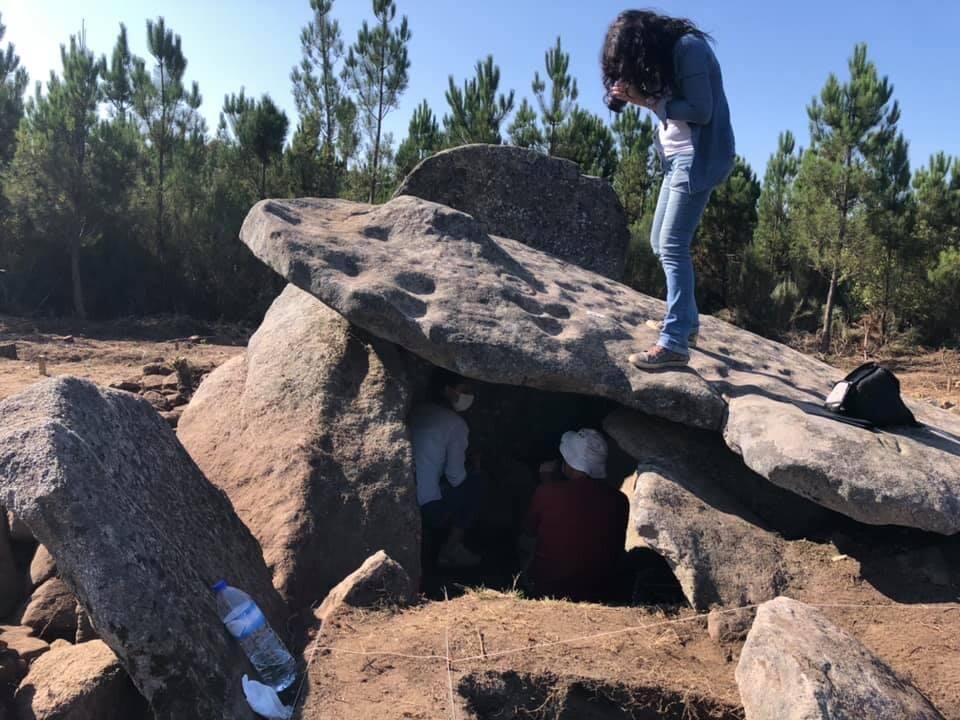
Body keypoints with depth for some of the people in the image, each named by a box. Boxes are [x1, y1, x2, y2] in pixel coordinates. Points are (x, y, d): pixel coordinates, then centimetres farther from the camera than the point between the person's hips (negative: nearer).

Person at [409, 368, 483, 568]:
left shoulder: (416, 412, 12)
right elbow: (455, 476, -5)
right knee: (474, 483, 13)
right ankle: (452, 548, 12)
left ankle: (424, 536, 17)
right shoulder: (455, 424, -8)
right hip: (427, 508, -7)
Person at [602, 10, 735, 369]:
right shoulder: (665, 53, 14)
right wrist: (638, 96, -6)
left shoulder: (688, 47, -13)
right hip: (677, 157, 10)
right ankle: (686, 321, 22)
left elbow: (700, 111, -19)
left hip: (699, 158, -9)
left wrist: (646, 100, -17)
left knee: (673, 247, -15)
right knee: (661, 243, 11)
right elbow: (672, 106, 10)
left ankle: (675, 343, -14)